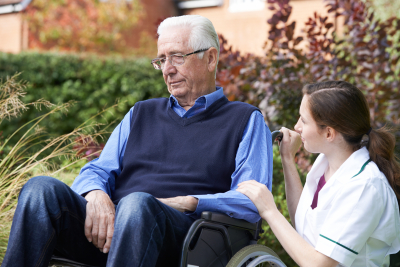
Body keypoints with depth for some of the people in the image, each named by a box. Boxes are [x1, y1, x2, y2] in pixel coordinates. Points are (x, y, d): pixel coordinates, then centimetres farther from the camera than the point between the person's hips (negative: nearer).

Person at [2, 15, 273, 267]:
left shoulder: (246, 120, 16)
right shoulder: (142, 114, 30)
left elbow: (252, 202, 2)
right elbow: (98, 171, 20)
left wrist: (184, 204, -13)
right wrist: (96, 195, -6)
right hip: (109, 225, 4)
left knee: (138, 204, -39)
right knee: (42, 188, -25)